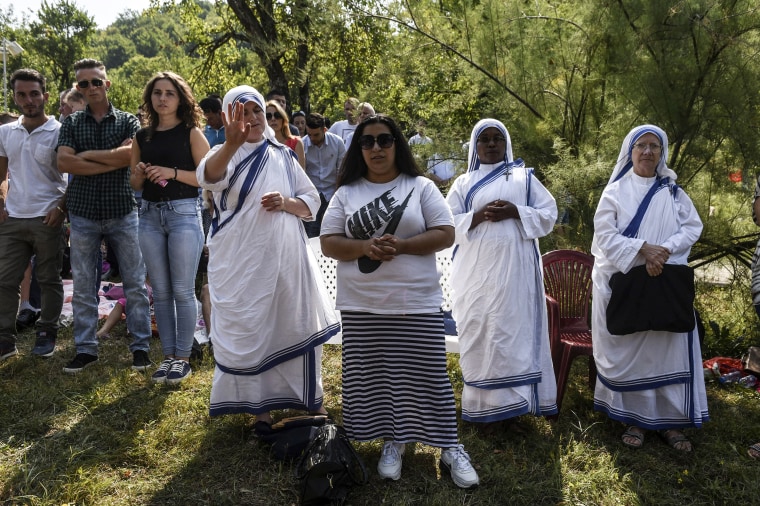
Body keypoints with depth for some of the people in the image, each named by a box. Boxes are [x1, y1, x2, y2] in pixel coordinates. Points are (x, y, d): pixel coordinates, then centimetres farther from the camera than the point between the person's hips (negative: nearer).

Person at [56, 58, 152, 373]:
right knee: (83, 286, 6)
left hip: (123, 212, -1)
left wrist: (87, 154, -8)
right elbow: (63, 163, -8)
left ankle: (140, 346, 11)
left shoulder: (128, 121, 4)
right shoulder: (71, 124, 7)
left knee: (135, 283, 2)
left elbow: (130, 154, -15)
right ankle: (86, 349, 16)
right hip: (83, 214, 2)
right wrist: (112, 163, -13)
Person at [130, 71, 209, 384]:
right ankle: (168, 356, 17)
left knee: (182, 291, -1)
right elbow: (134, 184, 17)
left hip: (184, 213, -5)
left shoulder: (191, 133, -1)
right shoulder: (143, 136, 12)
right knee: (160, 291, 8)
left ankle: (183, 358, 9)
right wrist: (139, 174, -5)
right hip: (150, 214, 5)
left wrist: (173, 172, -17)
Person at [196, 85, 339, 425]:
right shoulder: (226, 155, -2)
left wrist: (286, 203, -11)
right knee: (248, 333, 3)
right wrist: (232, 144, -48)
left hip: (287, 259, 3)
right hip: (241, 264, -3)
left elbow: (311, 202, 11)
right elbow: (208, 176, -28)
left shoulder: (282, 155, 10)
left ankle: (309, 399, 28)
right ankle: (260, 406, 19)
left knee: (297, 328, 11)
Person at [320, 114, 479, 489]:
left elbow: (445, 234, -3)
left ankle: (450, 448, 15)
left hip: (417, 302, -2)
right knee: (374, 376, 6)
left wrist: (401, 245, -16)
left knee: (428, 375, 1)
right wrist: (365, 247, -16)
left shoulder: (421, 187, 3)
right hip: (362, 306, 2)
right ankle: (392, 443, 24)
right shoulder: (346, 193, 8)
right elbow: (328, 243, 3)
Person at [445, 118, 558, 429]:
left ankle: (513, 406, 7)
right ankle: (485, 408, 5)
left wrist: (516, 212, -10)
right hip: (477, 270, 0)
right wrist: (479, 215, -12)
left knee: (516, 331, -1)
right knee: (480, 333, -2)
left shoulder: (524, 177, 13)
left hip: (516, 270, 0)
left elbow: (549, 214, 5)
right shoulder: (463, 183, 13)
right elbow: (448, 223, 4)